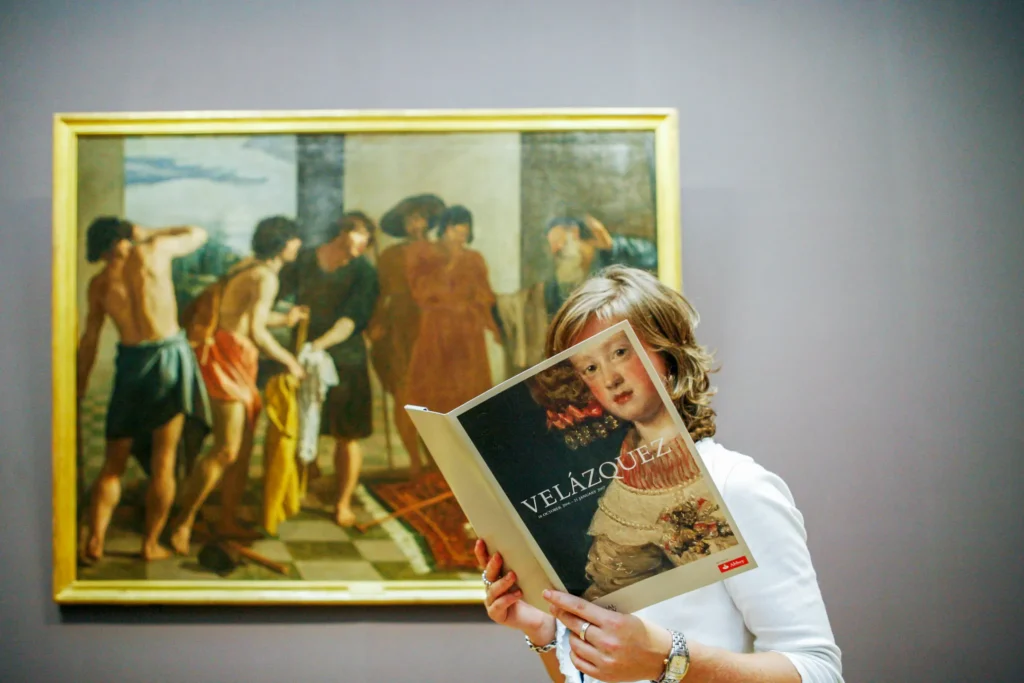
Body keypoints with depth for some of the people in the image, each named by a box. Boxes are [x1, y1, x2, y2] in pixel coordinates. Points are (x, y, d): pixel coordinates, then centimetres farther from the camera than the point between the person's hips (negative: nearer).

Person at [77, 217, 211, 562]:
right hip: (169, 356, -2)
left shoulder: (99, 283, 4)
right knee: (163, 461, 5)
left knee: (114, 462, 13)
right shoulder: (155, 250, -2)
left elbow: (90, 339, 7)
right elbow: (198, 233, 16)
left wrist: (80, 385, 17)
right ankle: (151, 544, 11)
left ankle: (94, 541, 7)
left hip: (130, 362, 2)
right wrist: (147, 233, 20)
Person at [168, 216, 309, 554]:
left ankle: (227, 521, 19)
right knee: (226, 450, -11)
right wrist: (289, 361, -9)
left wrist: (285, 319, 30)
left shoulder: (249, 267, 17)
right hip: (227, 358, -10)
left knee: (243, 447, 12)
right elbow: (256, 331, -19)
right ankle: (184, 521, -3)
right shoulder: (266, 278, -13)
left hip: (239, 364, 10)